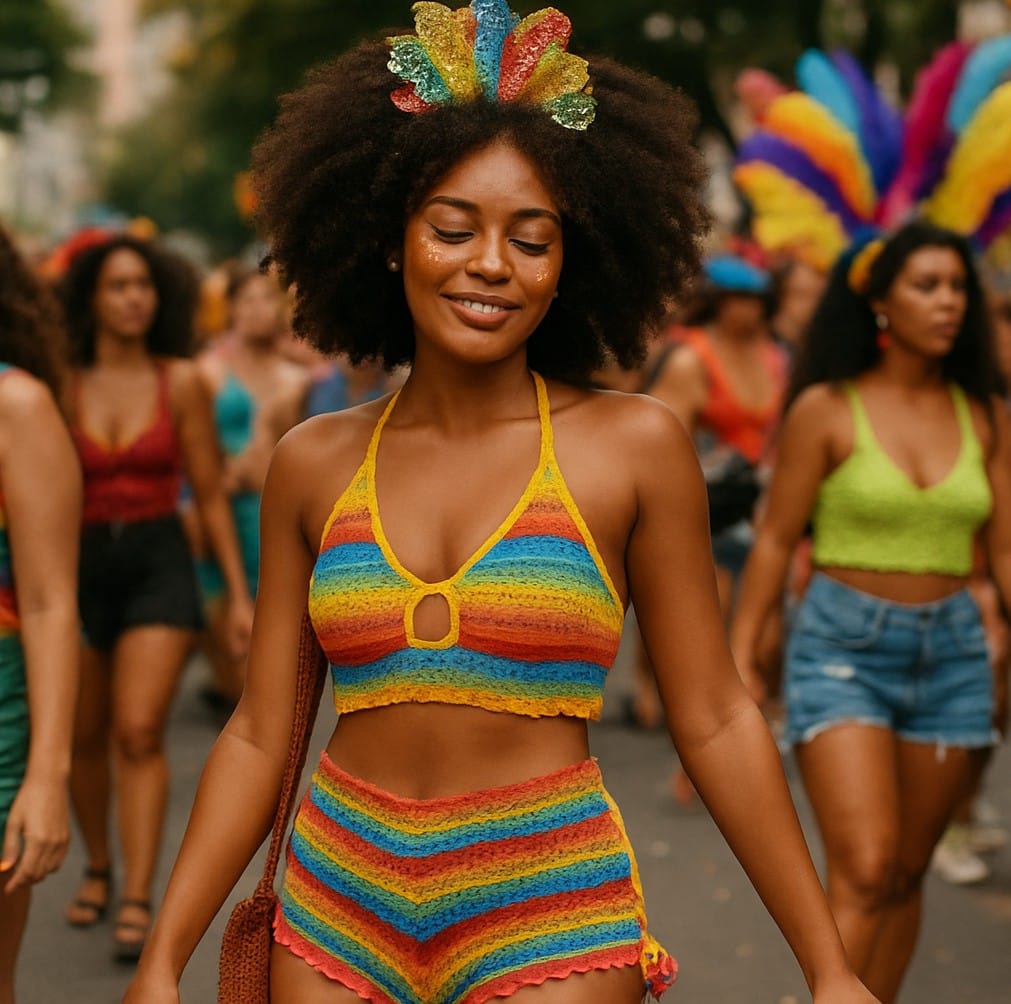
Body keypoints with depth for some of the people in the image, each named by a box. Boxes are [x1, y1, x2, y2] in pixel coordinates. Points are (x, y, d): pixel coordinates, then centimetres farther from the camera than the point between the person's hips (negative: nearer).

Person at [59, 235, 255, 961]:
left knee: (139, 731, -13)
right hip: (80, 563, 2)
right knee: (86, 735, 11)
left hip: (159, 561, -1)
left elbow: (210, 494, 3)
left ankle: (138, 902, -11)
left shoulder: (181, 382, -1)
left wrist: (239, 592, 2)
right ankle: (98, 868, 34)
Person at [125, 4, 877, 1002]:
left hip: (551, 918, -2)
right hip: (337, 905, 3)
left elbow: (714, 721, -2)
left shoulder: (634, 445, -5)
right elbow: (260, 734, 5)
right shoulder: (313, 463, 2)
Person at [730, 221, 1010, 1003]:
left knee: (906, 875, 10)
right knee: (864, 871, -15)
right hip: (843, 645, -4)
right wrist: (739, 658, -3)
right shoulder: (826, 409, -5)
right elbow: (776, 541, -1)